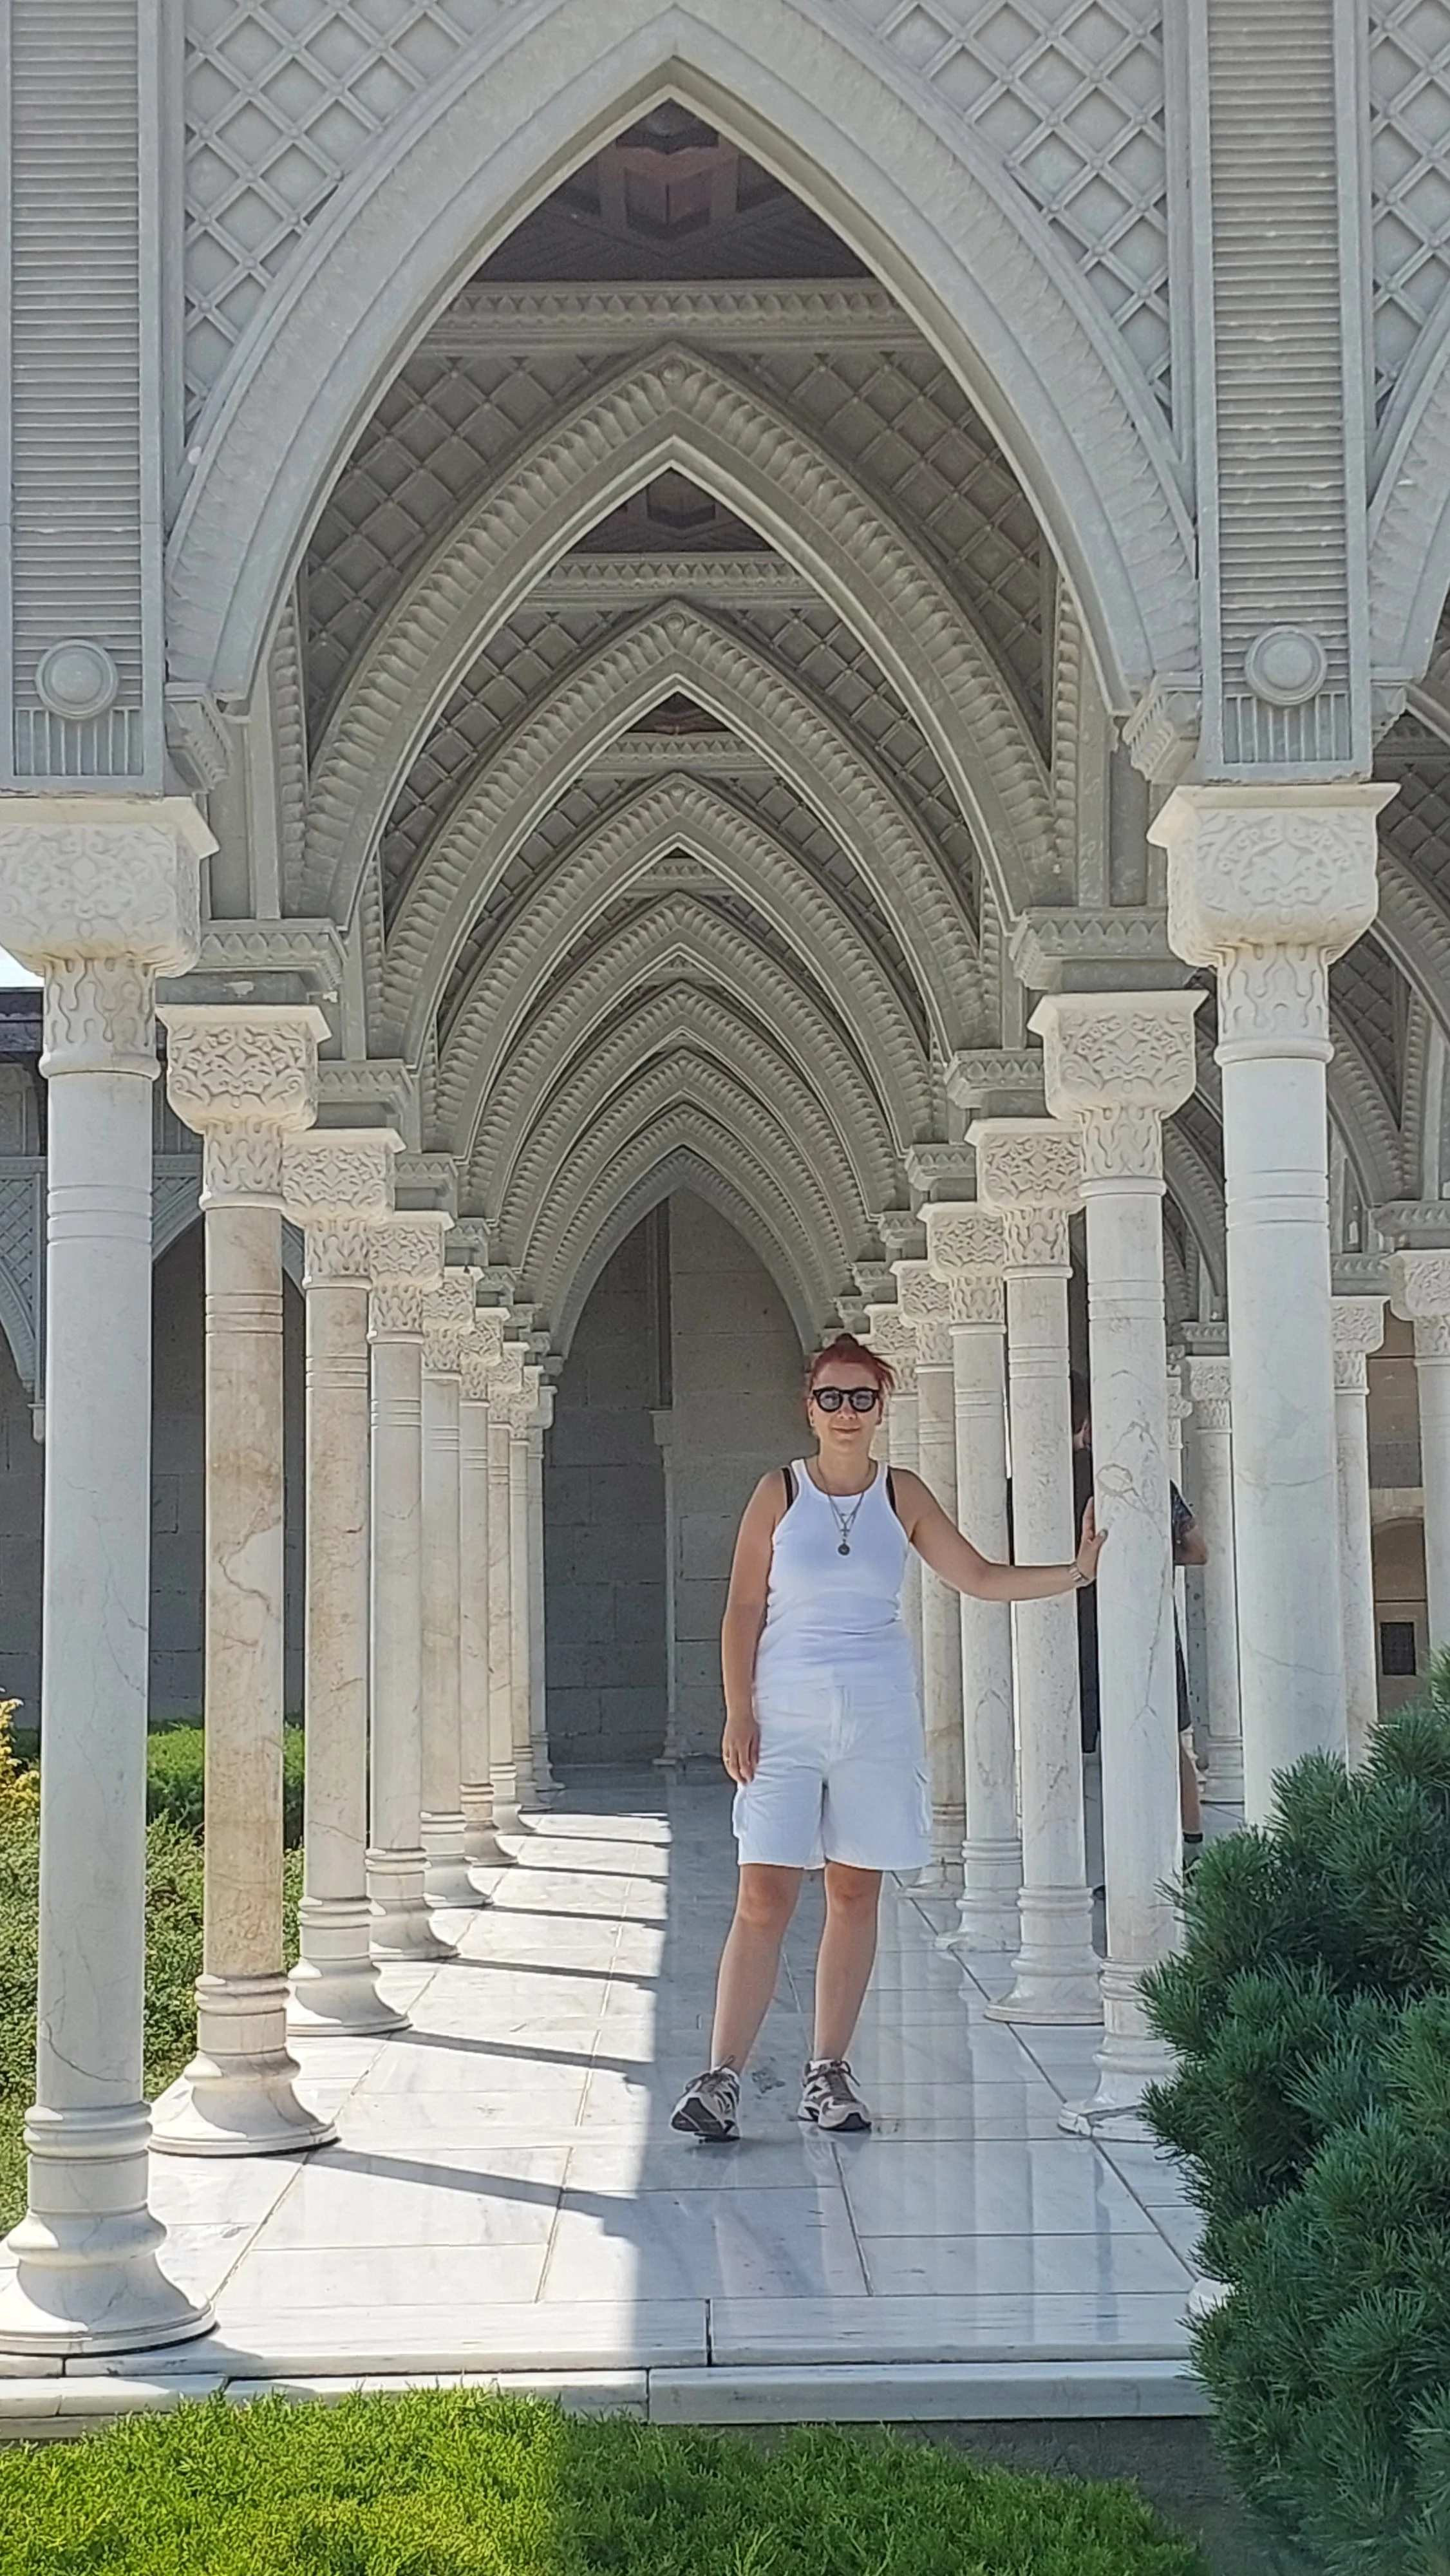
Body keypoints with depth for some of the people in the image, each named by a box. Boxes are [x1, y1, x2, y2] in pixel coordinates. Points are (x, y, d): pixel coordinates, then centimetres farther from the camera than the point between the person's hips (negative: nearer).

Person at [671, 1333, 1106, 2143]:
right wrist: (739, 1713, -6)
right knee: (765, 1897, -8)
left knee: (856, 1892, 5)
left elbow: (981, 1578, 10)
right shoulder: (780, 1493, 2)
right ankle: (722, 2080, -8)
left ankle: (830, 2072, 14)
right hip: (786, 1711, -2)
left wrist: (1079, 1571, 1)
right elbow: (744, 1609, 1)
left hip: (878, 1712, 2)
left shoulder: (903, 1496, 7)